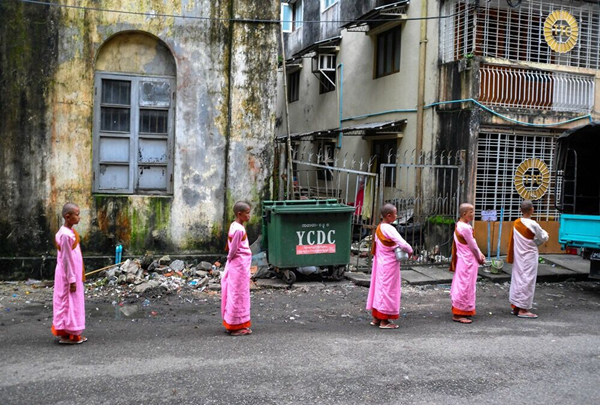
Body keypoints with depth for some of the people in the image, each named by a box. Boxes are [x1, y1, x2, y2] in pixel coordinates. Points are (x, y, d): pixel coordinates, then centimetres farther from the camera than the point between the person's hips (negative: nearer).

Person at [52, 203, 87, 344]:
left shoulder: (70, 232, 9)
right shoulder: (66, 235, -20)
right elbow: (66, 259, -20)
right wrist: (71, 279, -18)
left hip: (73, 274, 10)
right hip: (68, 275, -9)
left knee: (72, 303, 15)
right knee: (68, 303, 0)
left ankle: (69, 332, 23)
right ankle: (66, 335, 9)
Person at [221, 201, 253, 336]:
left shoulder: (234, 225, 8)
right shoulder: (239, 229, -21)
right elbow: (234, 249, -19)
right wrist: (230, 258, -2)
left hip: (237, 264, 10)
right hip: (240, 265, -10)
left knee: (234, 294, 15)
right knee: (238, 295, -1)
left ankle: (231, 324, 24)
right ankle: (236, 327, 8)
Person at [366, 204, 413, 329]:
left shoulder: (379, 228, 8)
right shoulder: (389, 229, -19)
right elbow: (402, 243, -25)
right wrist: (410, 251, -5)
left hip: (381, 262, 9)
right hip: (389, 264, -9)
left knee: (379, 287, 14)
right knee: (388, 290, -1)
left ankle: (376, 318, 22)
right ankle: (383, 321, 6)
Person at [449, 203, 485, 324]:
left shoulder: (459, 225, 11)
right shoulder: (465, 228, -20)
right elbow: (472, 246, -15)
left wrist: (480, 254, 5)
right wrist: (480, 258, -1)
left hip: (463, 260, 10)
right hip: (467, 261, -10)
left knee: (462, 285, 15)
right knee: (465, 286, -4)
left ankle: (463, 311, 26)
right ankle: (458, 314, 2)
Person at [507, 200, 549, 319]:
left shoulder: (516, 223, 1)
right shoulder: (533, 224, -17)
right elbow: (543, 238, -3)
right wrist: (545, 233, 17)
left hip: (518, 256, 7)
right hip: (529, 257, -6)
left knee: (517, 279, 13)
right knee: (527, 281, -1)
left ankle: (515, 306, 22)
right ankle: (523, 310, 2)